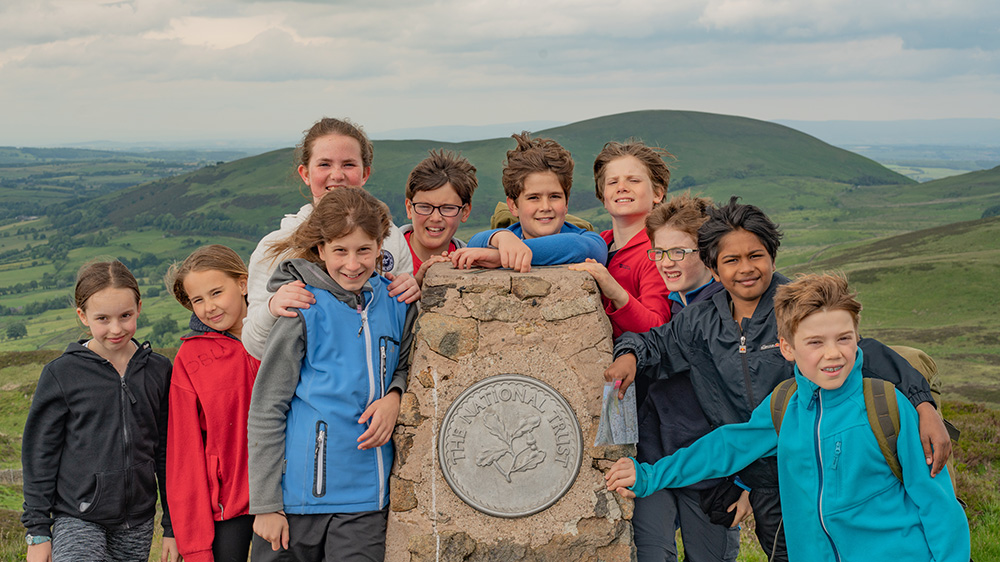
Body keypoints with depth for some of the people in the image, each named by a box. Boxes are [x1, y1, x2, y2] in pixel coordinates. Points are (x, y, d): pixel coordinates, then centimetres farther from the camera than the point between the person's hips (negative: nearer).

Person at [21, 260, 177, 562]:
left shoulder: (159, 370, 3)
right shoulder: (61, 373, -5)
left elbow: (167, 452, 8)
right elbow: (39, 454, 0)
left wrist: (172, 526, 8)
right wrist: (38, 531, -1)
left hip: (137, 526, 3)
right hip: (77, 521, -3)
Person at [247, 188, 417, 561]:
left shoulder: (396, 304, 3)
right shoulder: (303, 310, -9)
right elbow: (265, 411, -7)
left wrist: (394, 396, -3)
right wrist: (265, 504, -8)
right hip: (299, 493, -3)